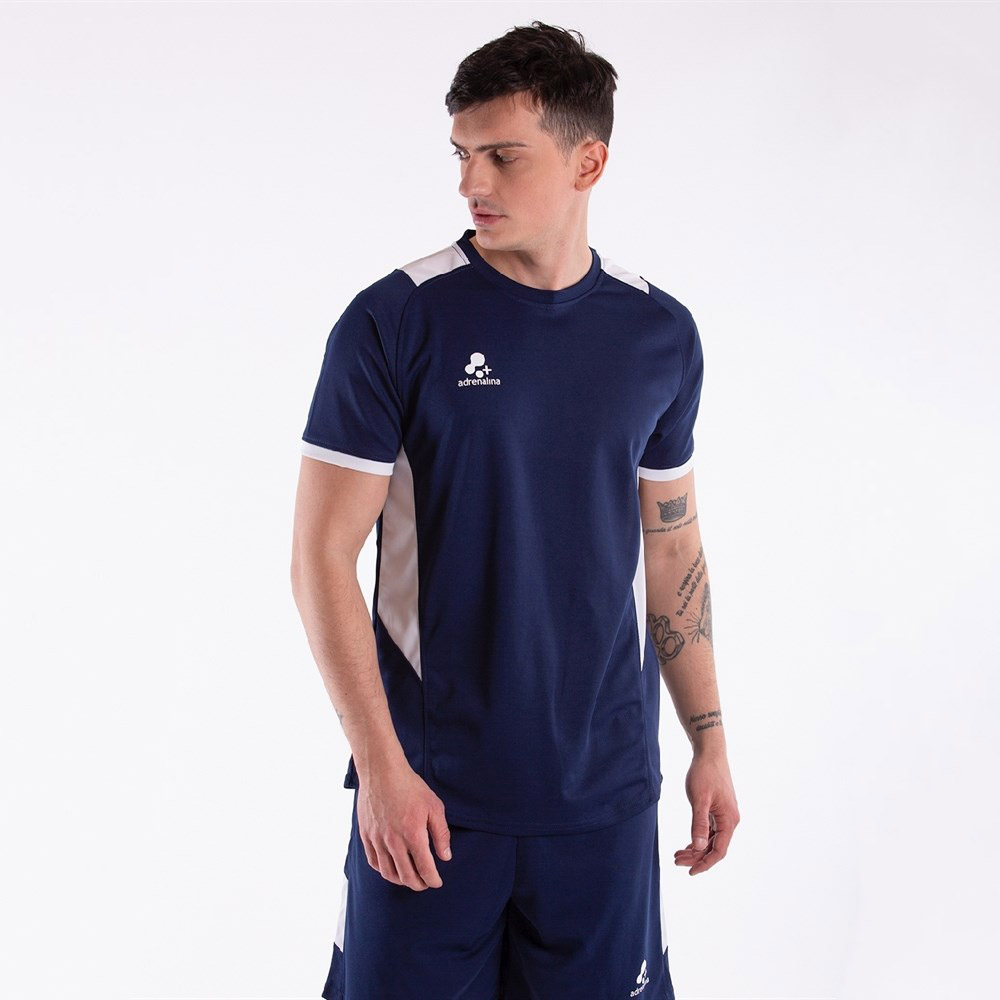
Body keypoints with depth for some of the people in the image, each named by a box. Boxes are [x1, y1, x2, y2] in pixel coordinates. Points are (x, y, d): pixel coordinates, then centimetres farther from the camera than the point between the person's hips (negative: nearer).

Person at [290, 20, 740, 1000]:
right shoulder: (393, 322, -9)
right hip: (429, 787, -2)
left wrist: (709, 741, 11)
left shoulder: (662, 335, 3)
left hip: (607, 790, 3)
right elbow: (320, 557, -8)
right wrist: (382, 766, -13)